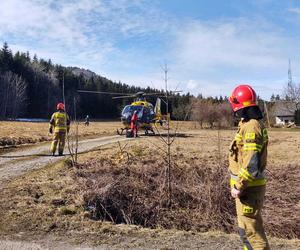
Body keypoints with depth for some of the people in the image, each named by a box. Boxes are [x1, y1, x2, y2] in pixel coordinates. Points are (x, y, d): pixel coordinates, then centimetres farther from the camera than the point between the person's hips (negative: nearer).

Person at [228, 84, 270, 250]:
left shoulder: (251, 127, -20)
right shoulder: (250, 124, 11)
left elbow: (251, 163, -26)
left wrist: (239, 187, -19)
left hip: (248, 188, -10)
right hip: (248, 186, 10)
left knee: (249, 231, -2)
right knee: (250, 228, 21)